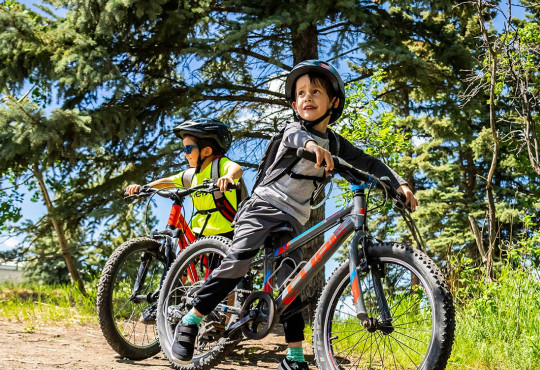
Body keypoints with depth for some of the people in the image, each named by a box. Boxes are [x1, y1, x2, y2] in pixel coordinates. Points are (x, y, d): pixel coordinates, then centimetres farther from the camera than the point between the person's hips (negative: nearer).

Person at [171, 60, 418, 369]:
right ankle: (190, 322, -14)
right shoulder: (295, 128, -1)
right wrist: (312, 144, -49)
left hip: (294, 219, 4)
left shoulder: (335, 143, 12)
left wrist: (399, 183, -3)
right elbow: (295, 136, -25)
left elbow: (369, 163, 12)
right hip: (264, 206, -4)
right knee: (239, 260, -24)